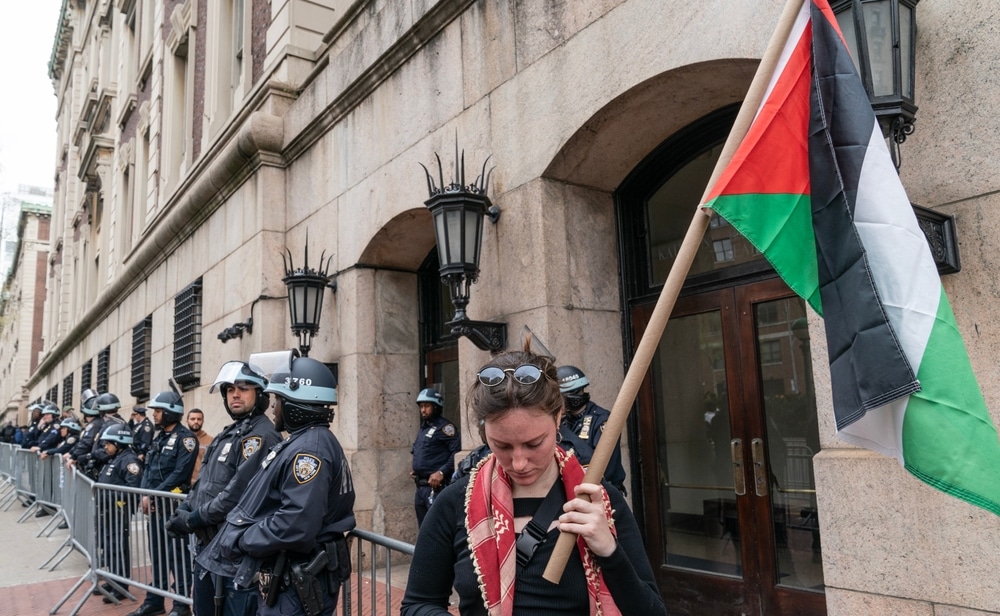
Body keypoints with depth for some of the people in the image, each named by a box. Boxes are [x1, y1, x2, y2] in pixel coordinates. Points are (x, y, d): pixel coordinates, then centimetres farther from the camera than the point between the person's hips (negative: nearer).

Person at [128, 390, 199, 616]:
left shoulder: (185, 437, -11)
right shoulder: (158, 438, 15)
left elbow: (180, 473, -18)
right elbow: (148, 468, 14)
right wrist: (145, 495, -1)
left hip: (173, 505, -8)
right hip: (153, 505, 8)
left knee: (176, 555, -1)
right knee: (156, 554, 16)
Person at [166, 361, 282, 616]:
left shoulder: (261, 436, -17)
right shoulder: (228, 434, 15)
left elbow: (238, 493, -24)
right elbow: (204, 482, 18)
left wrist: (194, 519, -14)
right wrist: (184, 510, 0)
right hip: (207, 545, 10)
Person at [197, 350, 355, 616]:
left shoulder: (309, 448, -22)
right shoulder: (304, 441, 12)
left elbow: (296, 525, -30)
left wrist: (241, 540, -17)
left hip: (298, 583, -10)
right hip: (289, 576, 10)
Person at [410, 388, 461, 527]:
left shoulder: (444, 427, -9)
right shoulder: (423, 429, 18)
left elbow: (457, 452, -20)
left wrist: (442, 472, -23)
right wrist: (415, 468, 14)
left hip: (436, 487, -9)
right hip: (420, 487, 9)